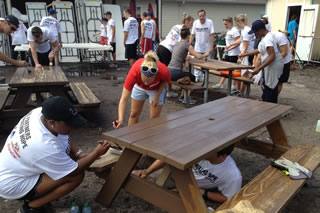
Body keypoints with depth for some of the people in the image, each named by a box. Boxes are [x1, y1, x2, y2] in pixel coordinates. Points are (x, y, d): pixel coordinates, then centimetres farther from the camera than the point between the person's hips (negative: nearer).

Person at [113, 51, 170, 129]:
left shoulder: (164, 71, -40)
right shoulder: (134, 72, -41)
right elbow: (124, 99, -37)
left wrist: (157, 95, -21)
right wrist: (120, 119, -49)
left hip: (157, 89, -1)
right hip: (139, 87, 1)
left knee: (154, 118, -2)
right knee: (134, 114, 8)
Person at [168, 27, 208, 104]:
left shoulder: (176, 44, 17)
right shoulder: (187, 44, -5)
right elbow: (198, 56, -7)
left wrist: (185, 58, 26)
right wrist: (205, 55, 10)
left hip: (169, 71, 7)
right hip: (175, 73, -7)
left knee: (188, 75, 29)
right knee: (192, 78, 18)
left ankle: (182, 97, 30)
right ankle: (187, 98, 17)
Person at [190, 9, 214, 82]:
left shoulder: (209, 22, -10)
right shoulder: (195, 23, 0)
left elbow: (211, 35, -11)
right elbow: (192, 35, 5)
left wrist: (211, 47, -16)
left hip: (207, 48, -3)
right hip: (198, 47, 3)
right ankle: (197, 77, 18)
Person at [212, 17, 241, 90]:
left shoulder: (234, 31, -13)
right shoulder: (228, 31, 13)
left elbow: (238, 42, -18)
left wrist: (230, 47, -22)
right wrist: (226, 48, 10)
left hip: (234, 54, -9)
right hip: (228, 53, 9)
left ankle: (234, 86, 11)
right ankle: (220, 84, 15)